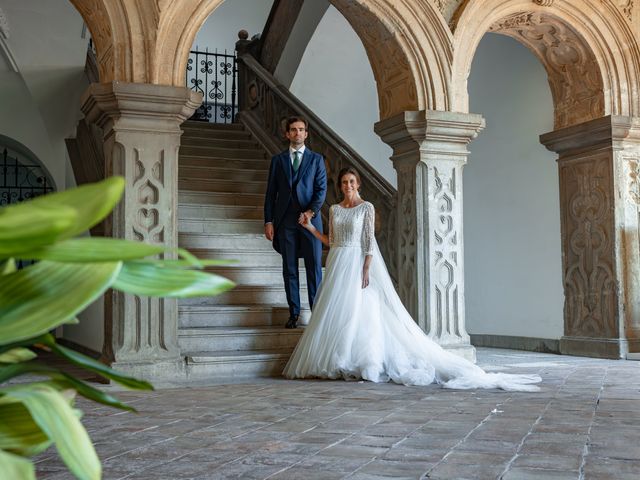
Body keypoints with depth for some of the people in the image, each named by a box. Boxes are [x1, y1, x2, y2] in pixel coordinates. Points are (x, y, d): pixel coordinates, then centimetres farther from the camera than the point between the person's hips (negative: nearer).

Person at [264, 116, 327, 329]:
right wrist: (268, 221, 2)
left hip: (310, 219, -1)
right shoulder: (278, 160, 11)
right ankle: (294, 313, 10)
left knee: (314, 267, -1)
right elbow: (270, 193, 9)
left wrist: (311, 211, -14)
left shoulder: (316, 159, 8)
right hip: (285, 221, 1)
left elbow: (321, 189, 2)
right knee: (289, 269, 4)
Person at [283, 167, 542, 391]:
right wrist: (311, 228, 5)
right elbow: (331, 241, 13)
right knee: (335, 314, 2)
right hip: (337, 264, 6)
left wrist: (366, 270, -18)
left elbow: (369, 241, -9)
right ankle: (335, 362, 9)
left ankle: (358, 363, -4)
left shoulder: (366, 208, -3)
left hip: (357, 263, -6)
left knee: (357, 312, -10)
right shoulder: (334, 209, 12)